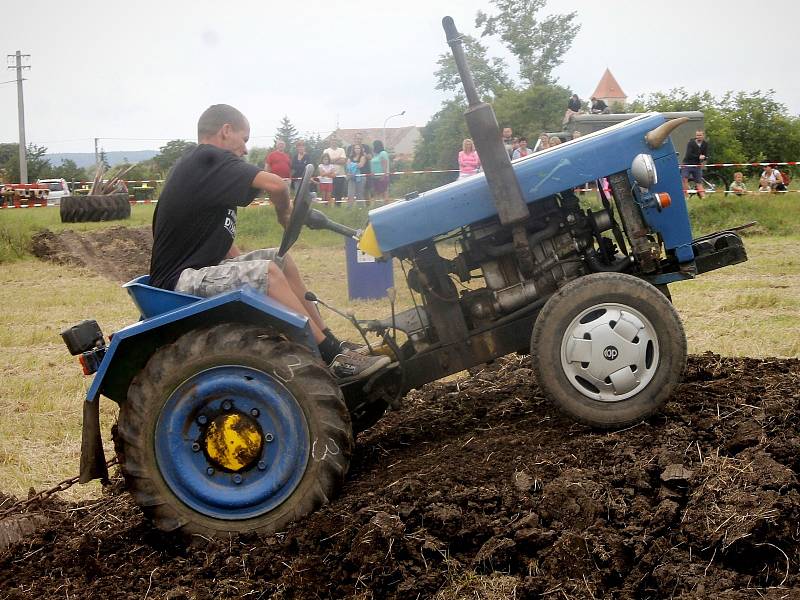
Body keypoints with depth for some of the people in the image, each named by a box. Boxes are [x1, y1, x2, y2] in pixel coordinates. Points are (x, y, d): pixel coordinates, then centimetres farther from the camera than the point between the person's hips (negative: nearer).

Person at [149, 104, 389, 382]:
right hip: (181, 281, -11)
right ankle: (335, 359, -25)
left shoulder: (196, 164, 17)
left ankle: (330, 342, 9)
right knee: (267, 272, -26)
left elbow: (222, 238, 19)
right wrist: (284, 213, -8)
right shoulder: (209, 158, -15)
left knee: (280, 259, 12)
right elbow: (275, 185, -28)